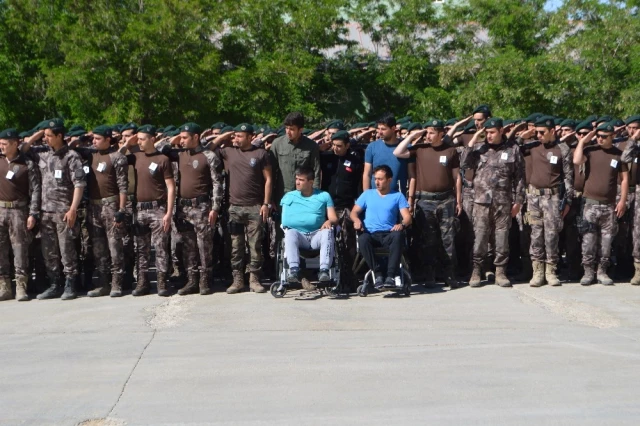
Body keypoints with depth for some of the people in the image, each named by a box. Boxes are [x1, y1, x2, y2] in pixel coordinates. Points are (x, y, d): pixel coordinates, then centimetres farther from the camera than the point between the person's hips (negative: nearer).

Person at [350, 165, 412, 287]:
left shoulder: (398, 196, 18)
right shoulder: (367, 194, 23)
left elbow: (407, 217, 6)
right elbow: (354, 212, 19)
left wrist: (402, 224, -18)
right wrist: (357, 220, -6)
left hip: (388, 235, -1)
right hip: (371, 234, 1)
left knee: (398, 235, -37)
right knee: (363, 239, -36)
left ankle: (391, 275, -36)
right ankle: (378, 274, -29)